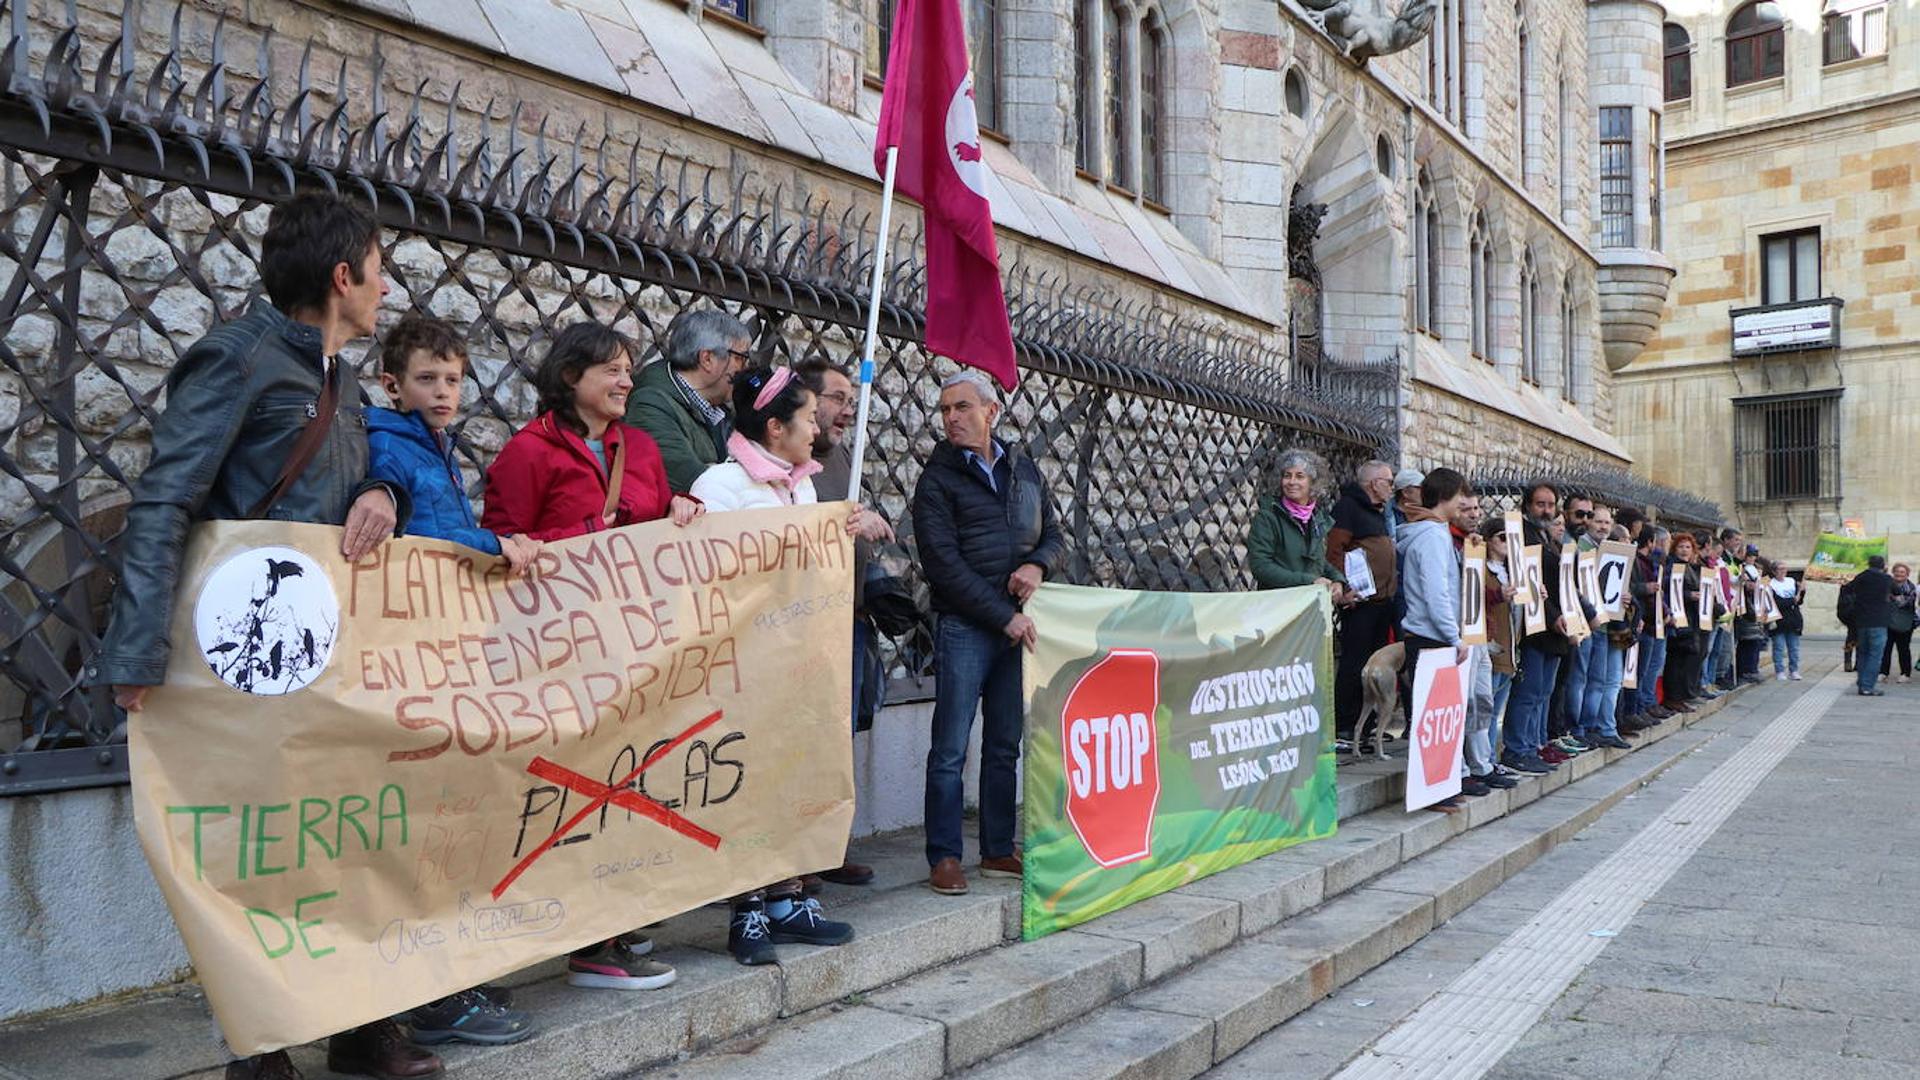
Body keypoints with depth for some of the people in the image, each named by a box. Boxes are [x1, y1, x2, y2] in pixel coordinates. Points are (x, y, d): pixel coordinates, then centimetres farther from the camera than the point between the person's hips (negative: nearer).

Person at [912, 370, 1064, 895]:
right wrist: (1004, 615, -14)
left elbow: (1054, 536, 19)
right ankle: (944, 857, 6)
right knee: (950, 749, -3)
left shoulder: (1024, 470, 14)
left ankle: (999, 851, 20)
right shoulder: (938, 479, -2)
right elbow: (943, 563, -10)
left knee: (1005, 746, 11)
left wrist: (1037, 565, -5)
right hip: (964, 628, -5)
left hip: (1019, 625, 5)